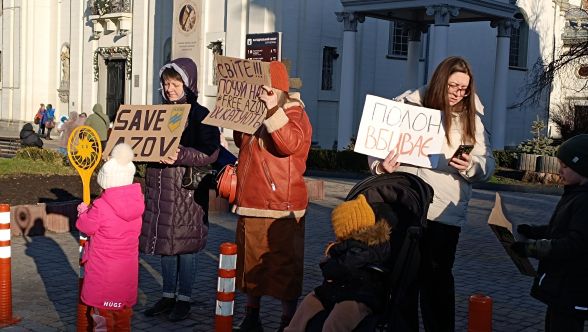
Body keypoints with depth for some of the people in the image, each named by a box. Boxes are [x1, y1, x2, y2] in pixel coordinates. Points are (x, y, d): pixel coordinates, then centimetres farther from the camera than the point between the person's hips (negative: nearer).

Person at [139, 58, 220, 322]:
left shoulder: (200, 115, -6)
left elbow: (211, 153, -15)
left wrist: (181, 156, -27)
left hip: (187, 188, -6)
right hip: (159, 186, 6)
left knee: (184, 244, 1)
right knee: (164, 243, 12)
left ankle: (184, 299, 14)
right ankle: (168, 296, 24)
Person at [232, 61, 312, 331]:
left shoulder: (295, 114, -6)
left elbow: (290, 144, -24)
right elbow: (241, 142, 28)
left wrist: (273, 110, -28)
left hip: (281, 207, -7)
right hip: (250, 204, 7)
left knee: (284, 267, -3)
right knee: (250, 263, 14)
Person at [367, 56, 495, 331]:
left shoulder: (471, 118, 7)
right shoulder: (408, 106, 3)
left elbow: (487, 165, 4)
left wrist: (471, 166, -18)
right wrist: (382, 166, -15)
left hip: (445, 212, 0)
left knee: (437, 278, 3)